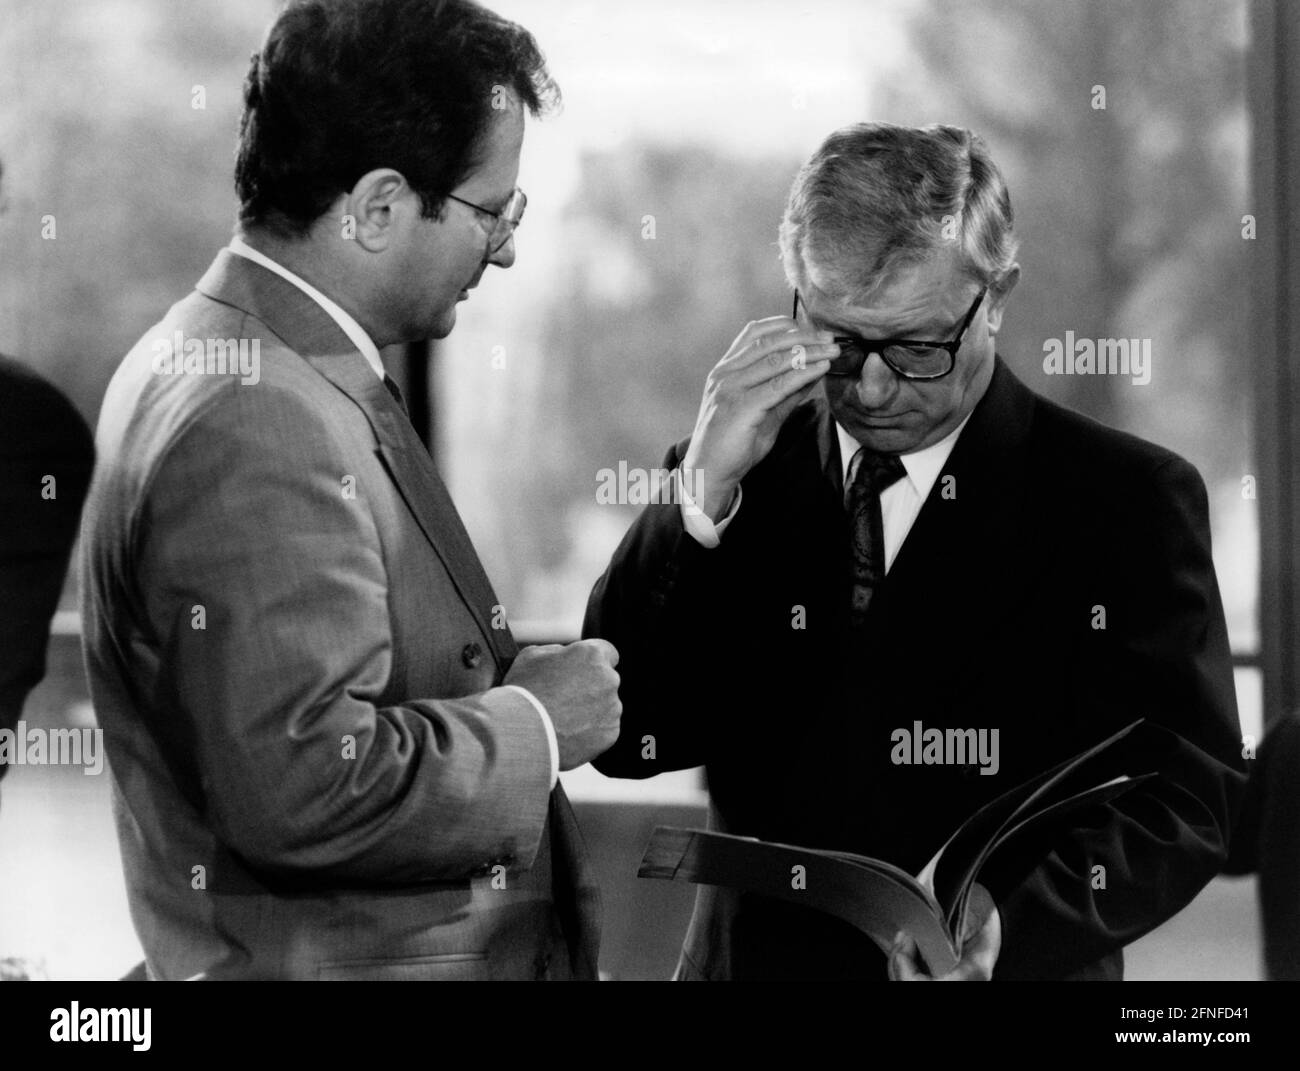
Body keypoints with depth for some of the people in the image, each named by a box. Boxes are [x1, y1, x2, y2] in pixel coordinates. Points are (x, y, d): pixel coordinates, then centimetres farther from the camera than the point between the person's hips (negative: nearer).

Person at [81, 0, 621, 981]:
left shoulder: (217, 354, 9)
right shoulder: (258, 424, -24)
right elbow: (302, 783, -29)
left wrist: (495, 674, 5)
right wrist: (530, 724, -16)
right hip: (336, 963, -10)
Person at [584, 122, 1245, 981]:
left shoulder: (1128, 500, -5)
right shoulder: (747, 474, 2)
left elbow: (1190, 796, -10)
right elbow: (626, 739, -6)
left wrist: (1014, 919, -26)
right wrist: (704, 493, -16)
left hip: (1017, 973, -2)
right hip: (756, 956, 2)